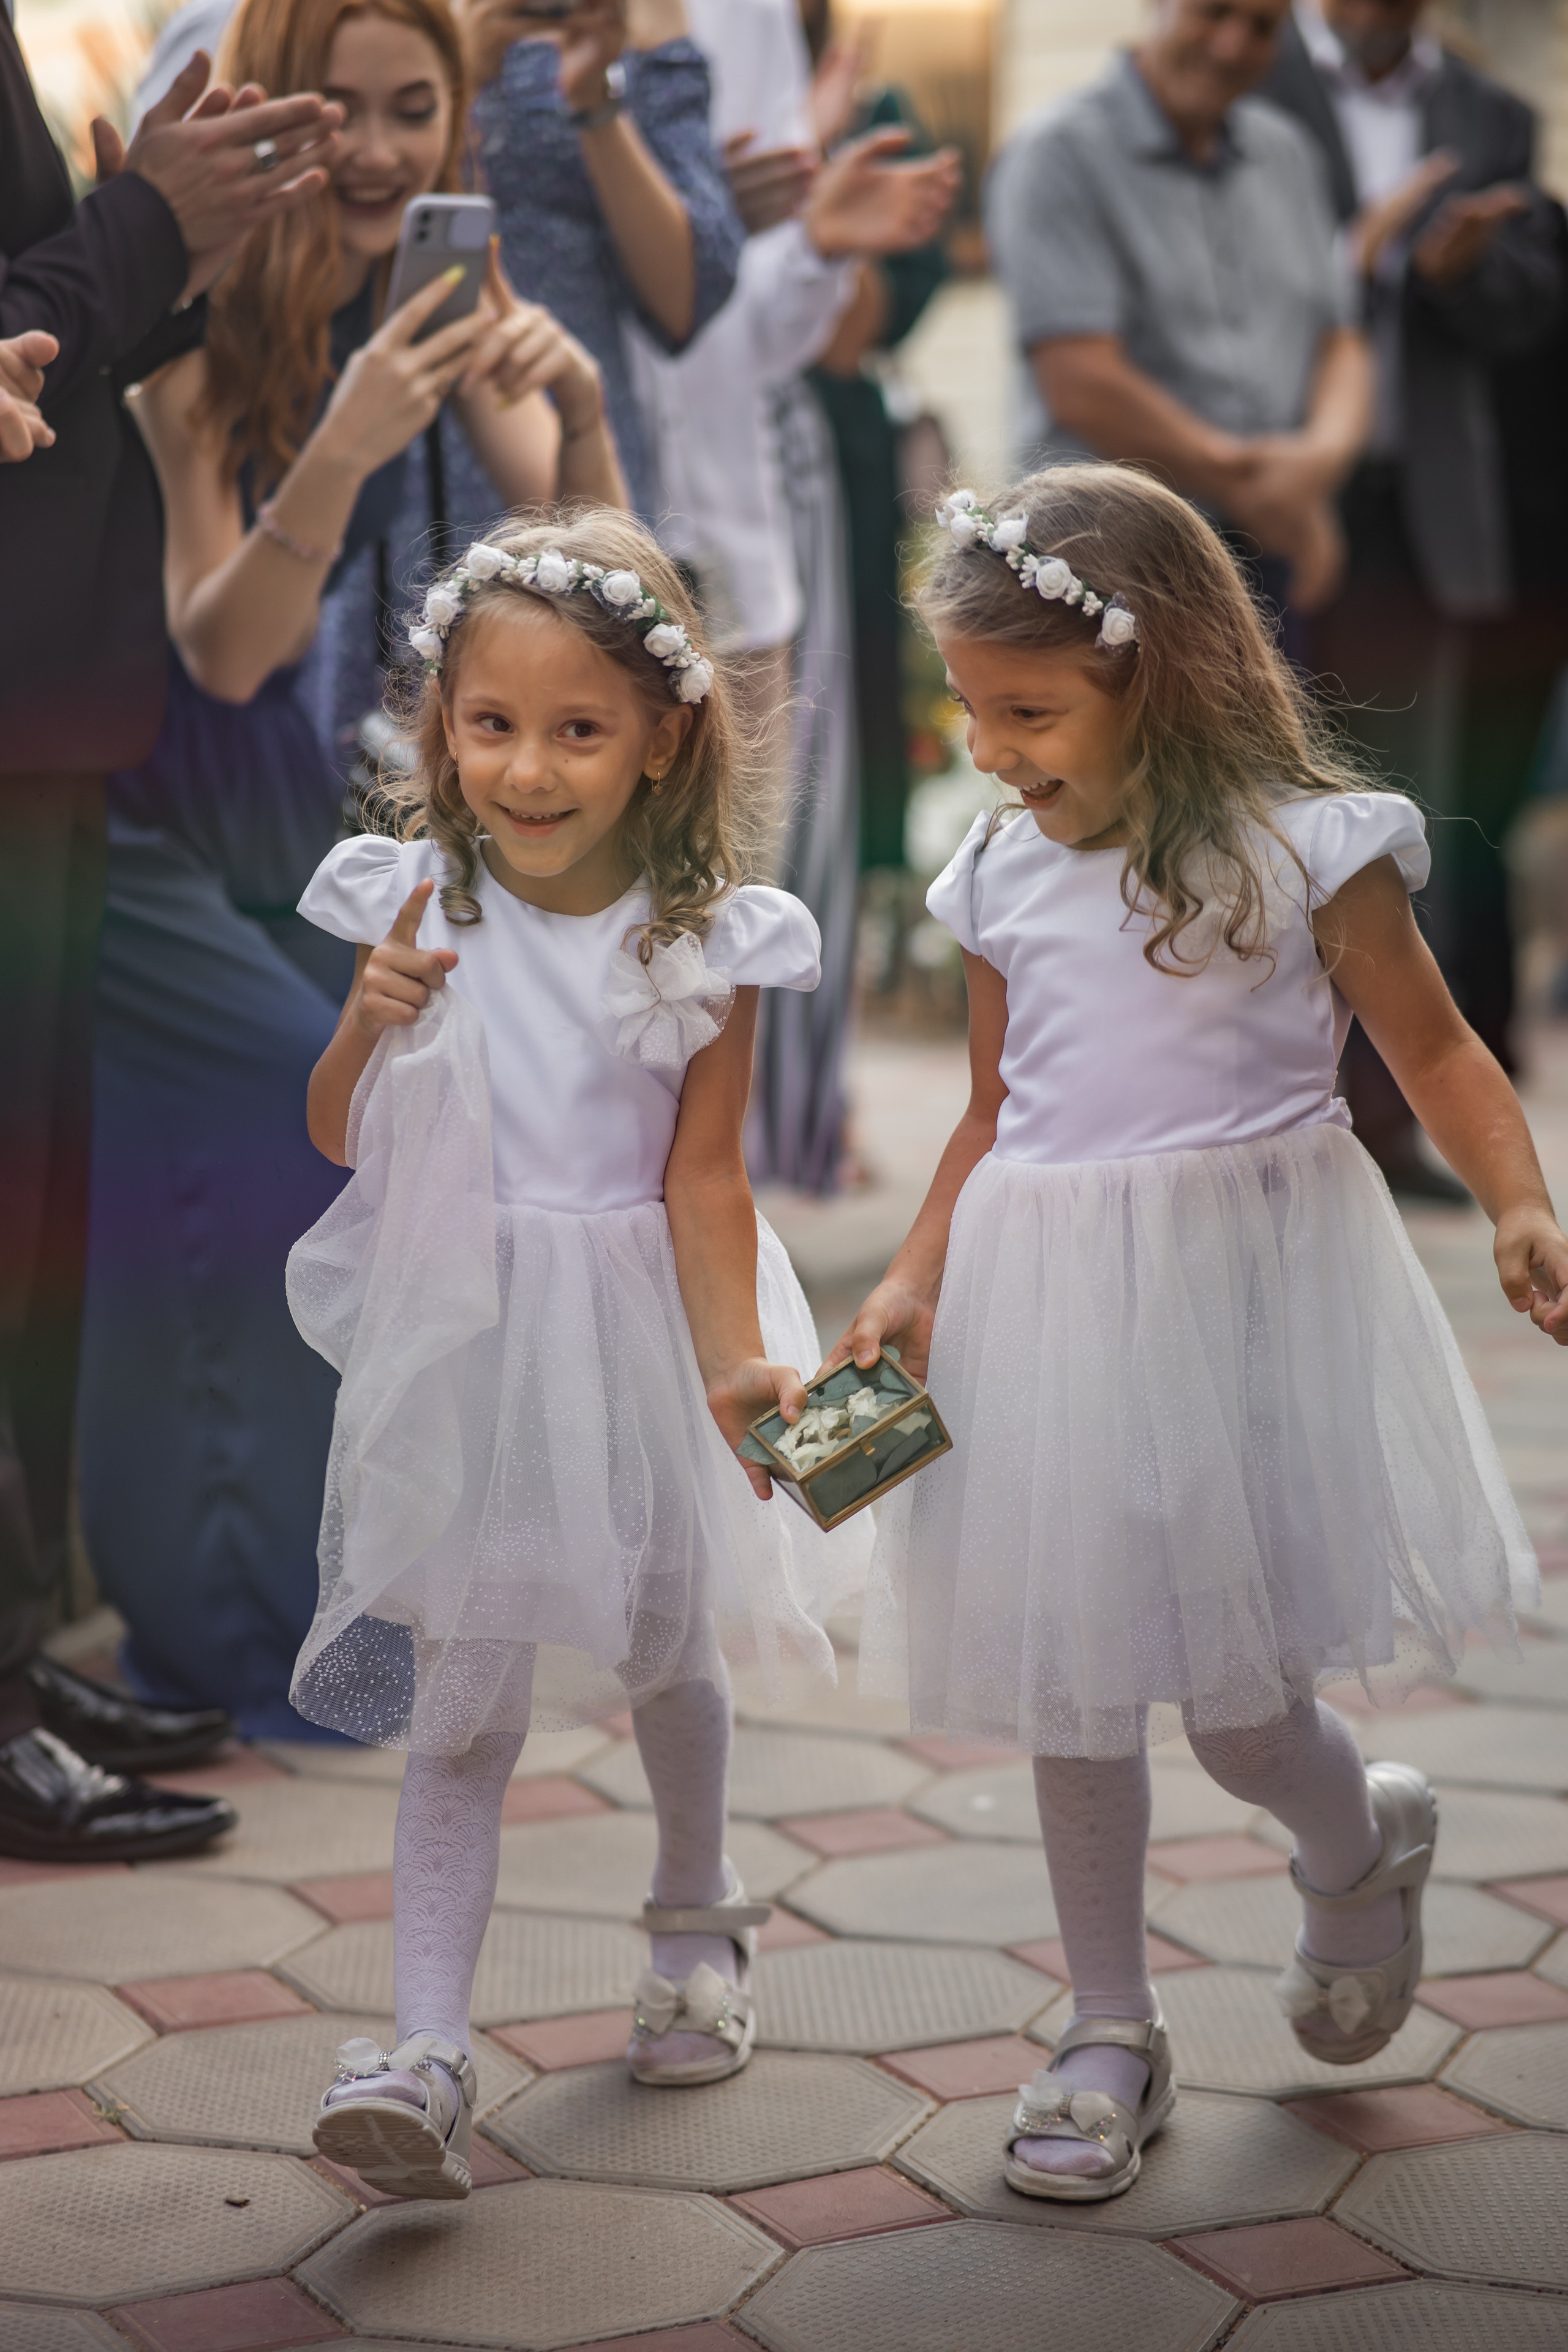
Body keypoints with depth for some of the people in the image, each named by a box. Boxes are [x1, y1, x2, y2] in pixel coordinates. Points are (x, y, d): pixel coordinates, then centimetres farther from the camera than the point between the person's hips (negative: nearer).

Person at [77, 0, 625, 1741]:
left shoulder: (439, 295, -2)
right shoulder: (195, 319, -20)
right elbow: (221, 648, -24)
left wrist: (573, 400, -28)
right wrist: (341, 451, -38)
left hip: (262, 798, 7)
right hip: (112, 799, -7)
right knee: (320, 1120, -17)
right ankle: (243, 1638, -5)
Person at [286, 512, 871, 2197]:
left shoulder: (705, 941, -10)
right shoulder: (412, 905, -6)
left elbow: (703, 1176, -8)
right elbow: (339, 1139, 1)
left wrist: (734, 1359, -18)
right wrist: (372, 1024, -18)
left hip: (631, 1328, 0)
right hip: (455, 1332, 0)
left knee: (660, 1650, 18)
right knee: (459, 1695, -4)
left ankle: (695, 1927, 44)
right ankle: (428, 2049, -4)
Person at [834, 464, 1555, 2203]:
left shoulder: (1300, 848, -8)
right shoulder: (1003, 875, 5)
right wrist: (916, 1280, 3)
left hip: (1242, 1288, -4)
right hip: (1044, 1308, 5)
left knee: (1234, 1685, -2)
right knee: (1073, 1677, 10)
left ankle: (1365, 1846, 34)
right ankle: (1108, 2031, 26)